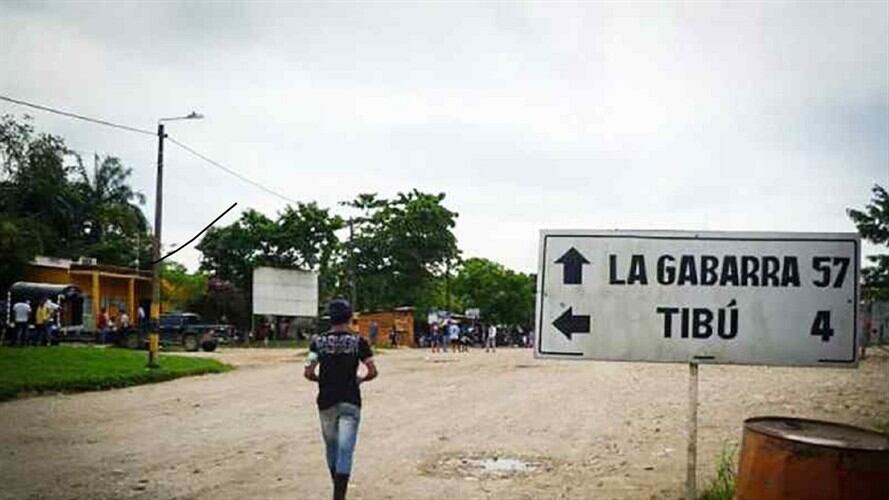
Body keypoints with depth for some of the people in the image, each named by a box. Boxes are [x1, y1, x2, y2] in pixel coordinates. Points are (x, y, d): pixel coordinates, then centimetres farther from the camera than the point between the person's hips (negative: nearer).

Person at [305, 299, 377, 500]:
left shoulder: (318, 341, -2)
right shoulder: (358, 341, -6)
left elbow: (308, 372, -8)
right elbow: (372, 372, -10)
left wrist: (320, 379, 12)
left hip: (326, 402, 2)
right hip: (350, 402, -2)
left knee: (331, 446, 19)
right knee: (345, 449, -4)